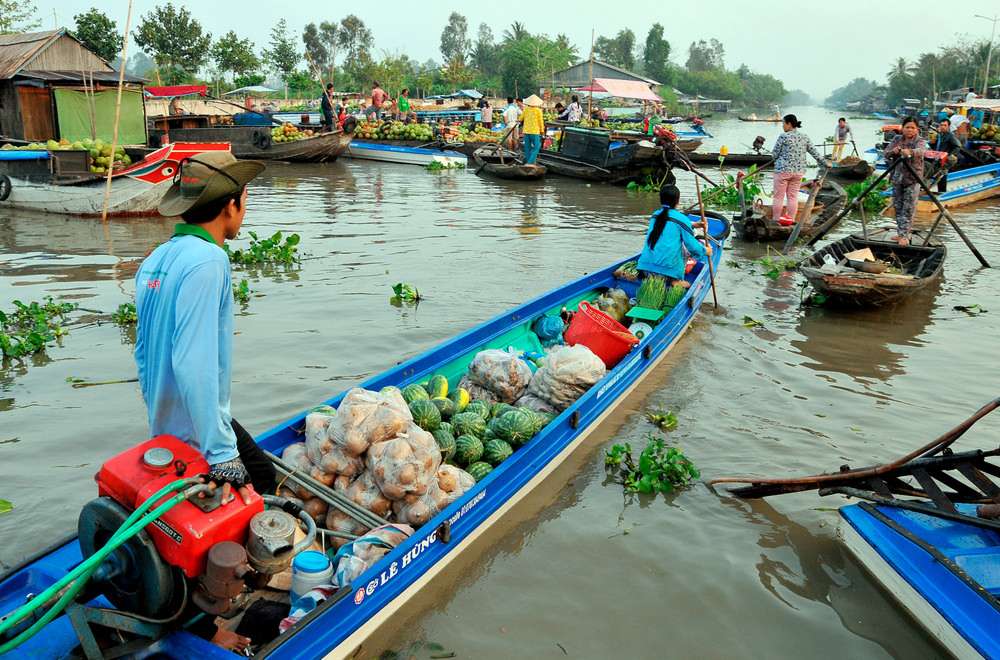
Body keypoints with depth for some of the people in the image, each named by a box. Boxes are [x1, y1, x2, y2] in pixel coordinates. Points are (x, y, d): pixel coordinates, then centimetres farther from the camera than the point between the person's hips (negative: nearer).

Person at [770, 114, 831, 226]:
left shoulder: (783, 137, -9)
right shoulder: (805, 137, 8)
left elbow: (774, 154, -6)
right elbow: (814, 152, 11)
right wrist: (825, 162, 23)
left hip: (783, 170, -5)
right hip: (798, 171, 5)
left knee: (779, 197, 2)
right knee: (793, 197, 10)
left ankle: (776, 220, 5)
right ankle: (790, 219, 11)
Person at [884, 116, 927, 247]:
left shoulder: (920, 141, -5)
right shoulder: (897, 139, 8)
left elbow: (921, 151, -27)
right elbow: (886, 154, 2)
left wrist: (910, 152, -49)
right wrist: (893, 151, -22)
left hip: (912, 179, -5)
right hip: (897, 178, 5)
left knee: (908, 209, -7)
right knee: (897, 207, 9)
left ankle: (904, 235, -7)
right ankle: (901, 233, 20)